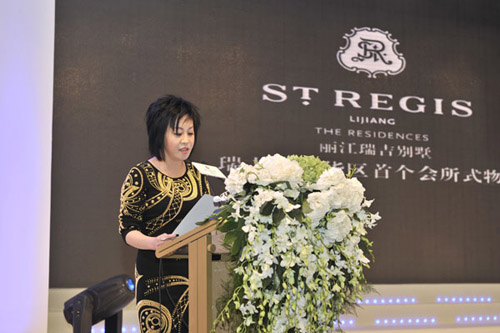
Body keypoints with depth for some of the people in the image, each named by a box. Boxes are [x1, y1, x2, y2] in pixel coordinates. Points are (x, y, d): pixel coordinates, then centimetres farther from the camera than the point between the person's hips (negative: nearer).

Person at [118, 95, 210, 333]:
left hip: (195, 273, 5)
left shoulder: (197, 175, 11)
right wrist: (153, 243, -26)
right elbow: (128, 229, -8)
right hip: (157, 276, -4)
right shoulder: (140, 176, -5)